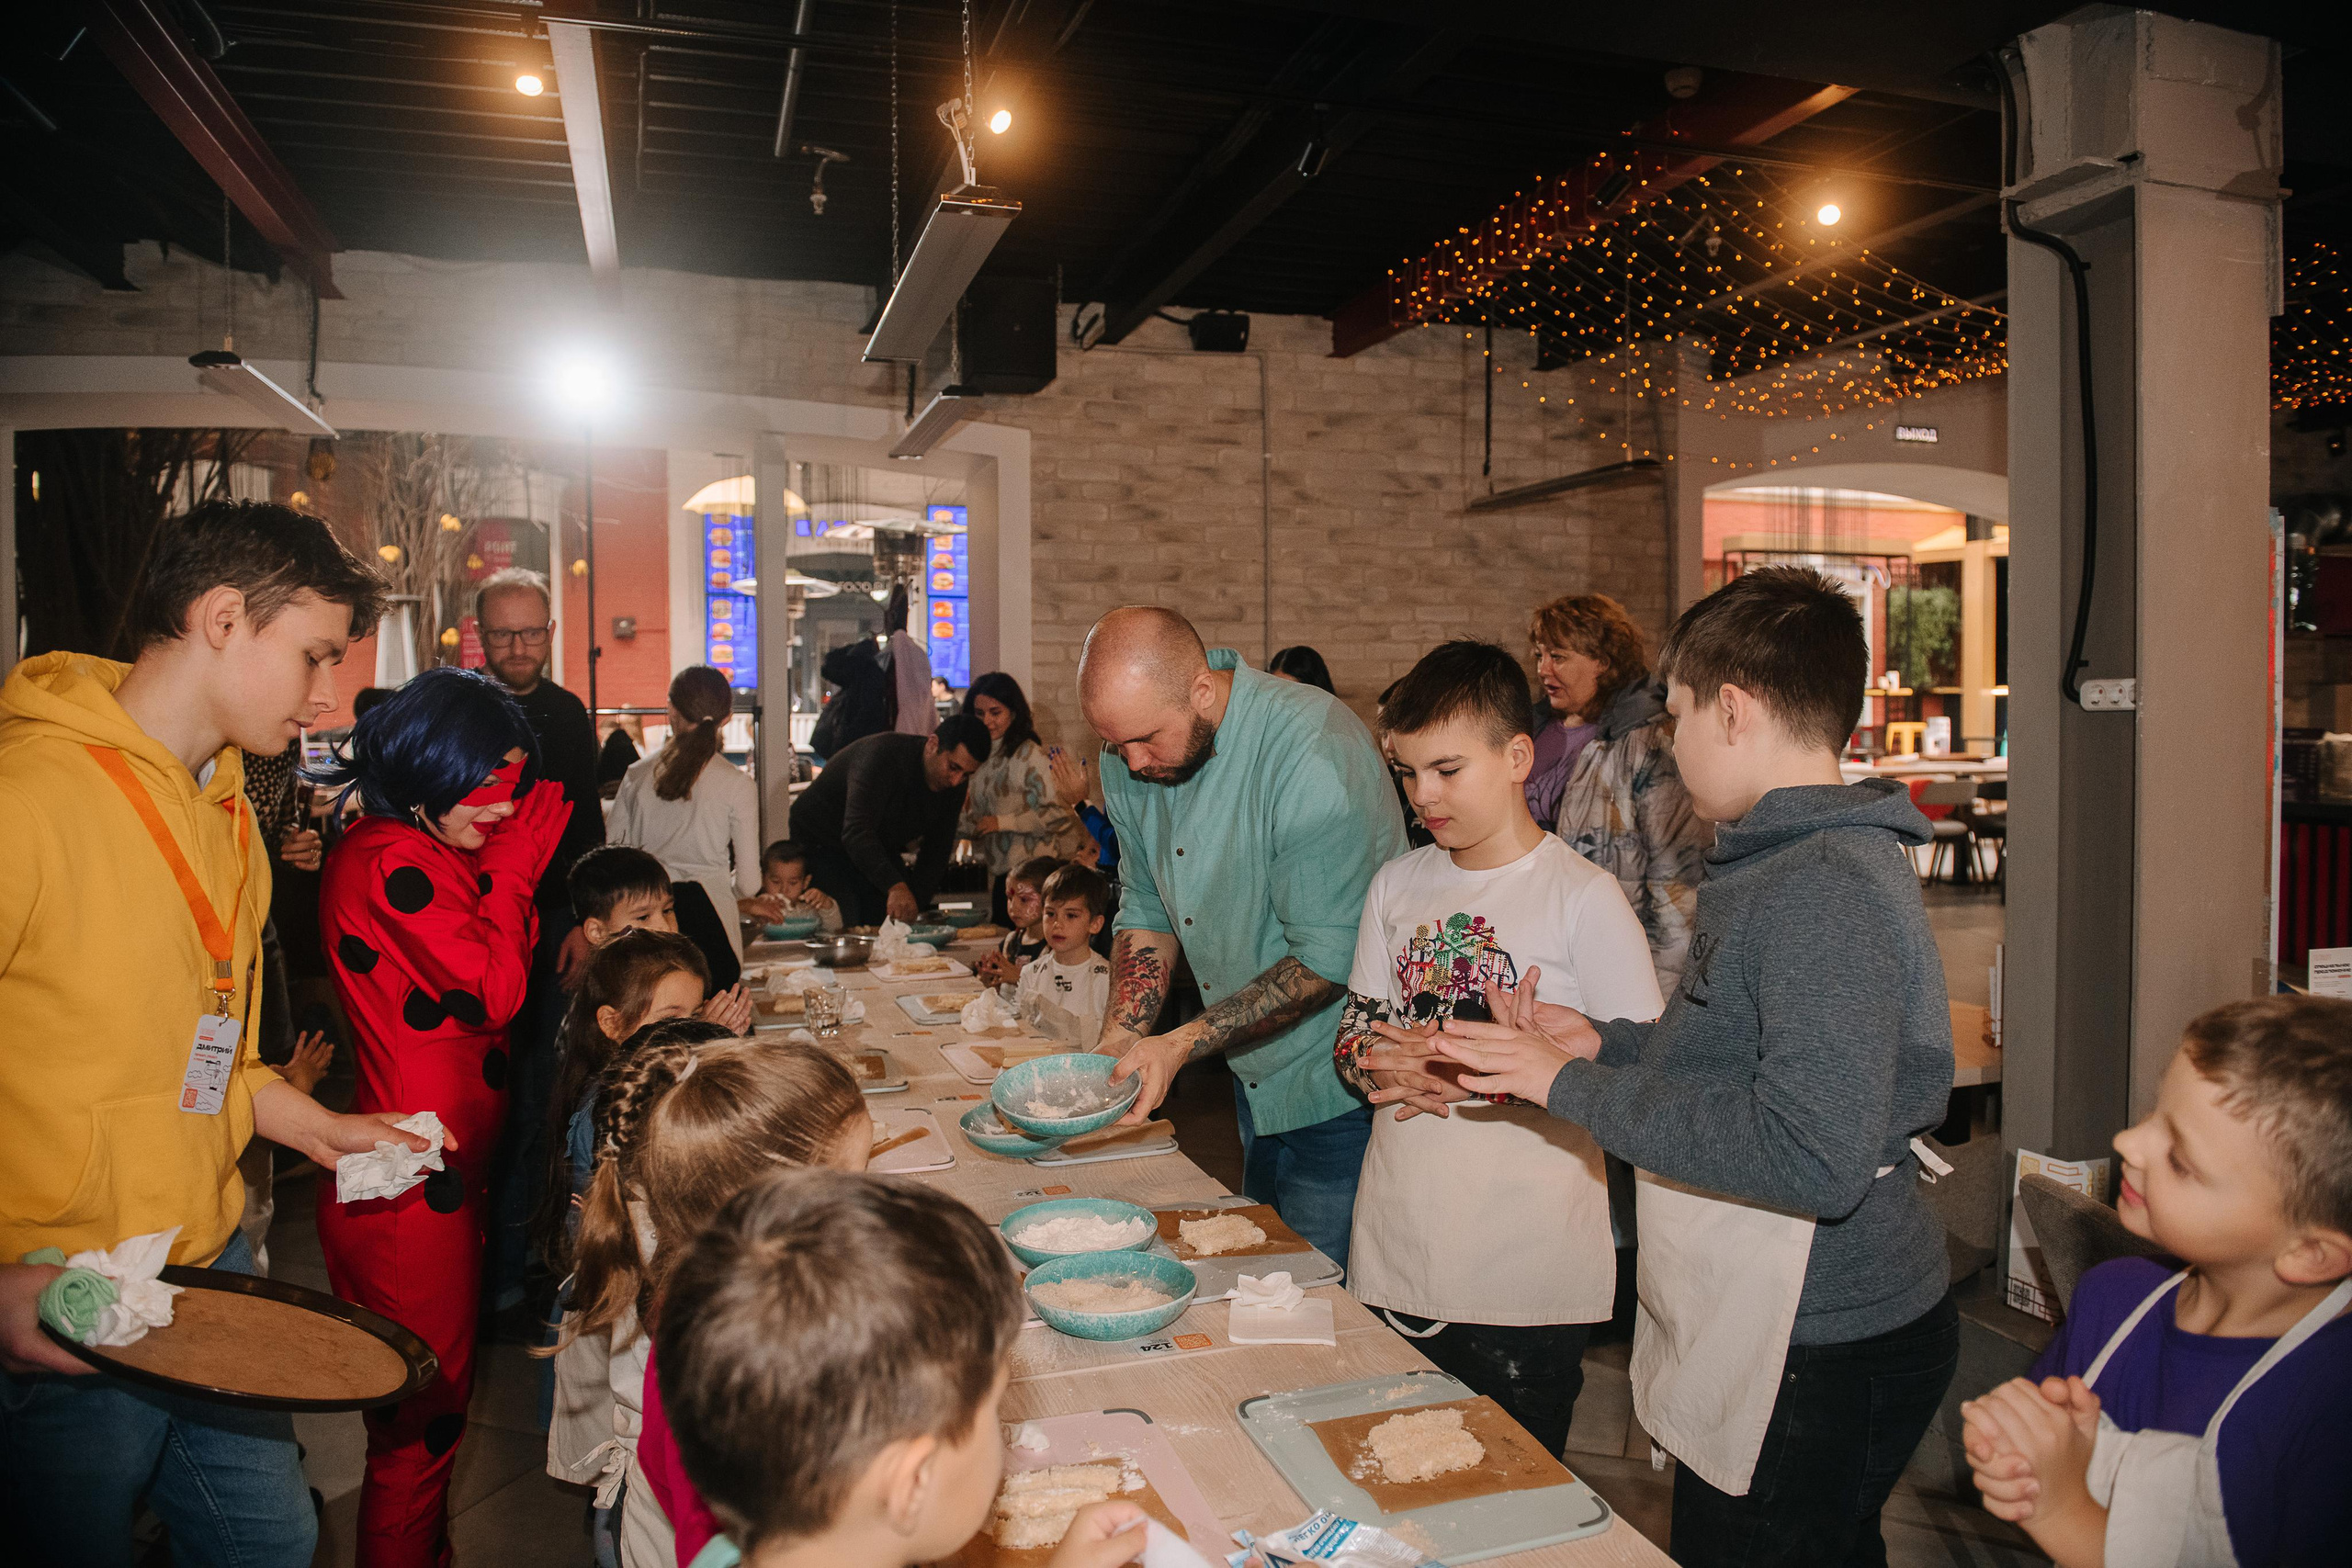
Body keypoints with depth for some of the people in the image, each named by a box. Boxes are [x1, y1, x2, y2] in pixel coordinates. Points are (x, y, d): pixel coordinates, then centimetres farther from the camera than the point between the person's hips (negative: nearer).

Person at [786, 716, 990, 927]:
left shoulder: (953, 788, -10)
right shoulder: (883, 755, -33)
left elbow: (936, 854, -3)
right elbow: (856, 832, -43)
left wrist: (913, 902, -19)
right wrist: (895, 887, -56)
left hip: (878, 851, 6)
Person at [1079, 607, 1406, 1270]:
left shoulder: (1316, 754, -28)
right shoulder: (1130, 758, -4)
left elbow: (1328, 960, -26)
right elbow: (1147, 911, 6)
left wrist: (1181, 1044, -26)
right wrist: (1117, 1044, -6)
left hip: (1340, 1091, -7)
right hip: (1252, 1078, 7)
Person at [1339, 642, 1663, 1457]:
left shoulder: (1582, 896, -10)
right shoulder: (1397, 884, 7)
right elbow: (1354, 1028, 13)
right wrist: (1385, 1067, -10)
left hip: (1525, 1275, -5)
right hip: (1395, 1259, 5)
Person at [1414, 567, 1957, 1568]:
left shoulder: (1830, 887, -24)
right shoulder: (1781, 864, 9)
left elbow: (1815, 1158, -32)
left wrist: (1577, 1086, -24)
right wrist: (1607, 1042, 8)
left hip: (1820, 1361, -9)